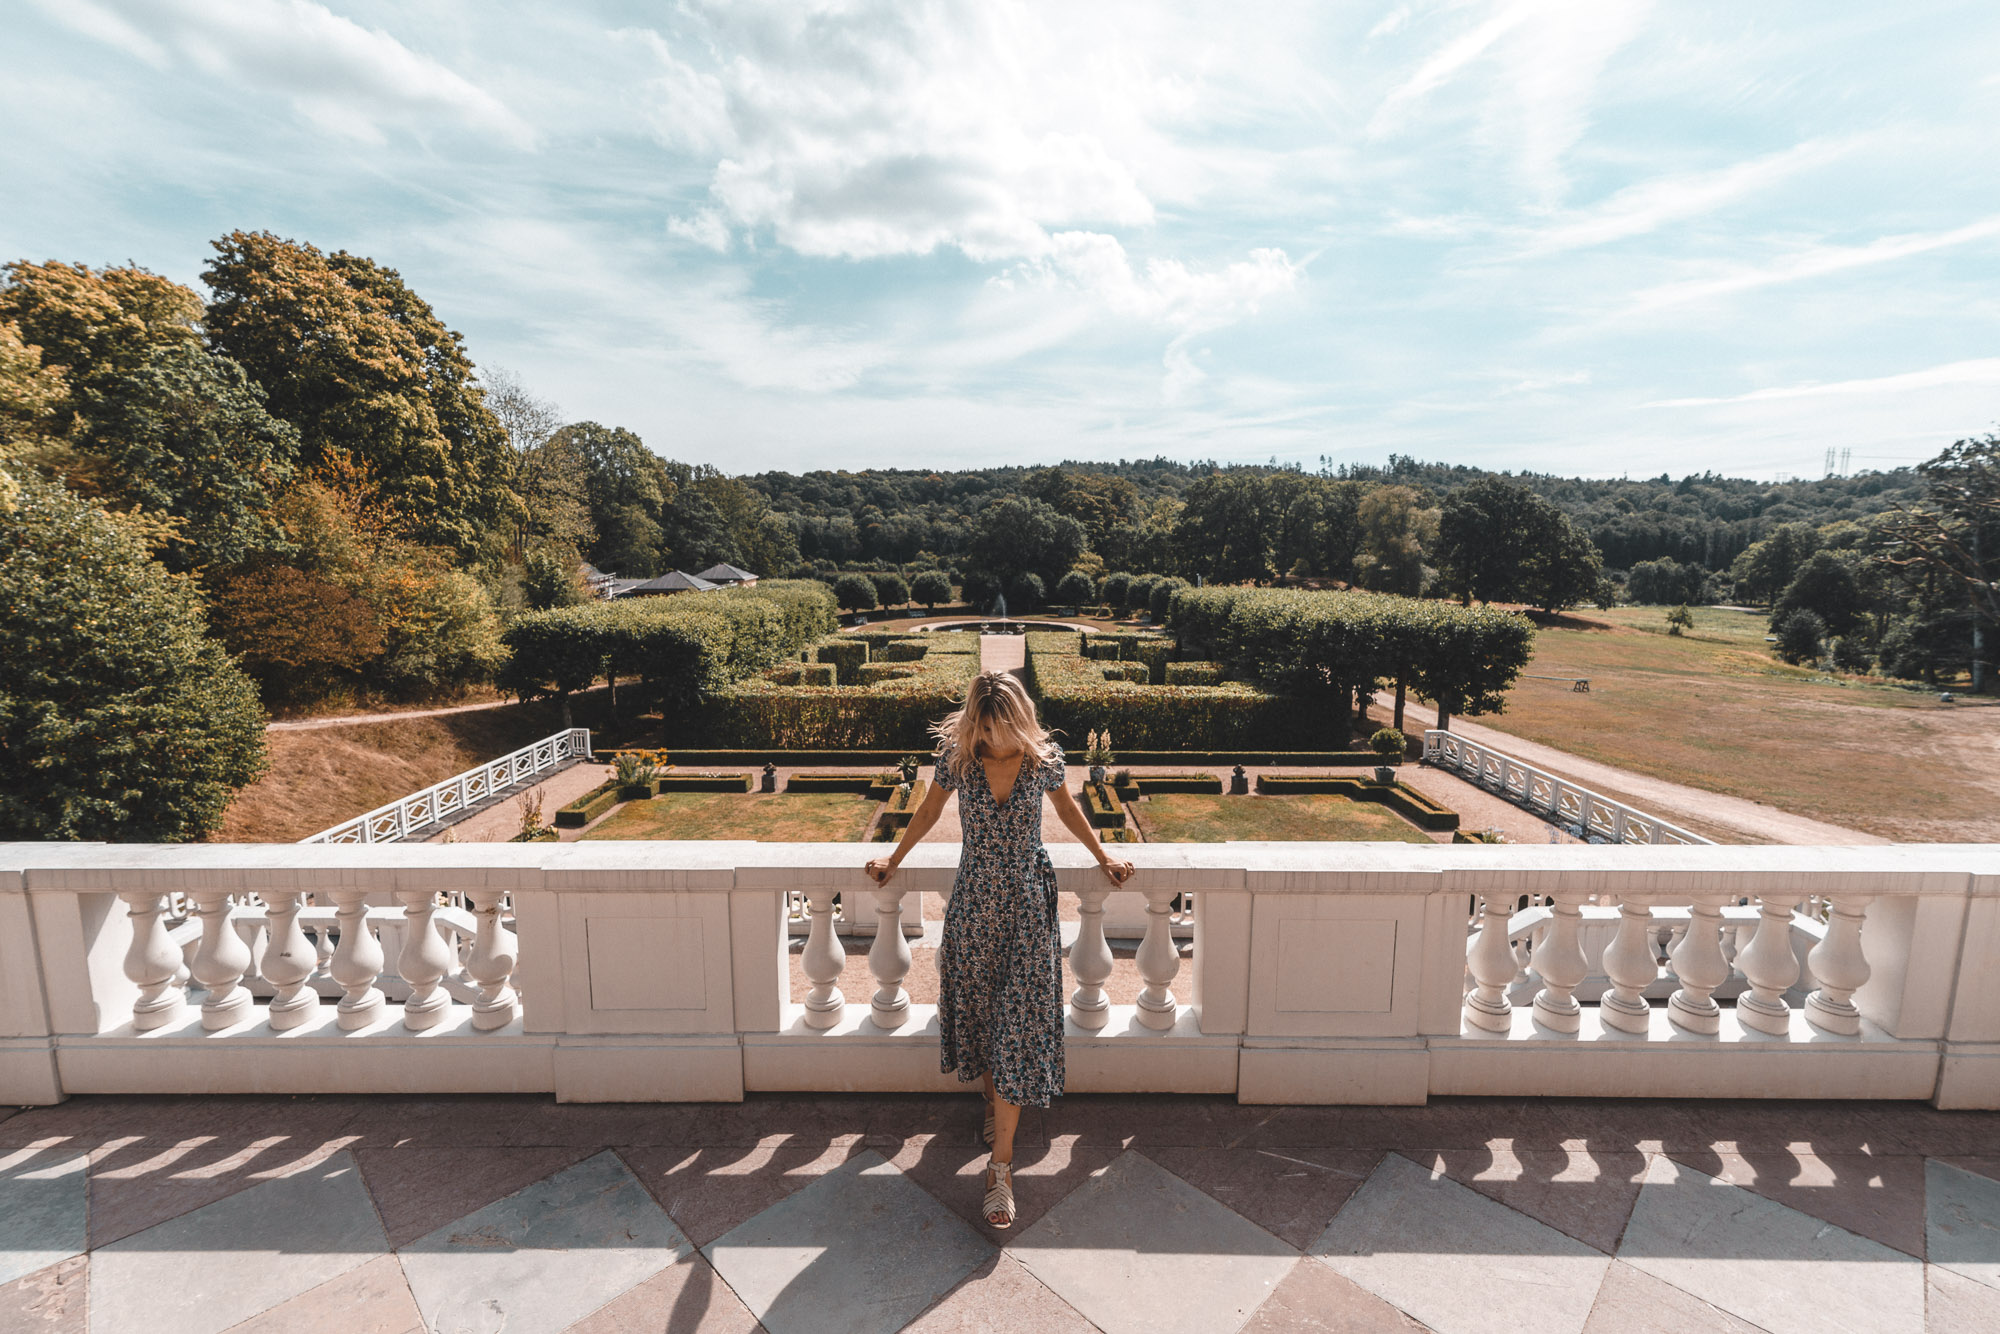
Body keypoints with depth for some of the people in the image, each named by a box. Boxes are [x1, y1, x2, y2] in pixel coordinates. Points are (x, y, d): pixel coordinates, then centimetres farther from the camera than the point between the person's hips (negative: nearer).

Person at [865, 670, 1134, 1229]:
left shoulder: (1043, 758, -10)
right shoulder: (957, 756, -10)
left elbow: (1067, 809, 10)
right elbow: (929, 810, 8)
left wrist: (1103, 856, 15)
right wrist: (894, 858, 15)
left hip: (1028, 902, -1)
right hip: (974, 900, 1)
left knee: (1018, 1024, -1)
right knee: (979, 1009, 15)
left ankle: (1001, 1164, 8)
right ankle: (996, 1102, 44)